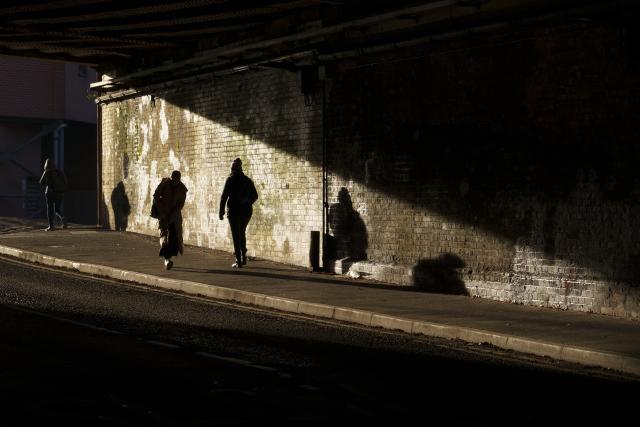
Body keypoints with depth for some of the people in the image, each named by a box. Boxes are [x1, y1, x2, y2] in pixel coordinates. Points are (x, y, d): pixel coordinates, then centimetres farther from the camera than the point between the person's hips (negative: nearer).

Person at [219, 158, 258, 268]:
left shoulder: (230, 180, -7)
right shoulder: (247, 180, 5)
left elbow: (224, 196, -11)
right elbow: (255, 196, 10)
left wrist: (221, 211, -6)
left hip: (234, 210, -4)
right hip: (246, 211, 4)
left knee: (236, 235, 0)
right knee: (242, 233, 21)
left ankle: (238, 261, -4)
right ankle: (243, 257, 18)